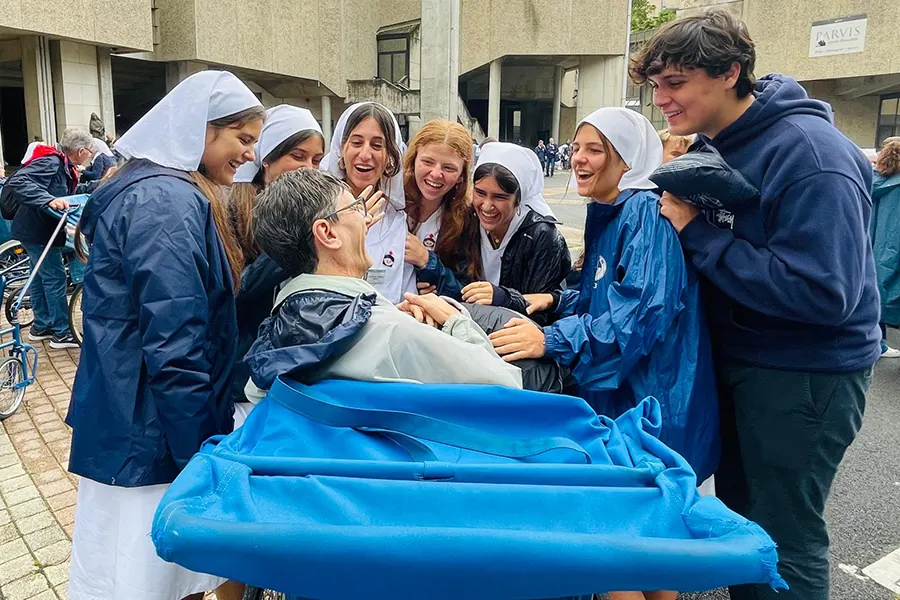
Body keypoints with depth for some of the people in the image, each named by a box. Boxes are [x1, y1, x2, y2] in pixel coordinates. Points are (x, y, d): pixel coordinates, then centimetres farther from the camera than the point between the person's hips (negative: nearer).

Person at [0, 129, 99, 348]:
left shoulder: (64, 166, 7)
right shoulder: (51, 162, -24)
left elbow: (72, 191, 23)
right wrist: (48, 200, -46)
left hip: (40, 230, 10)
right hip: (37, 231, -10)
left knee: (41, 277, 18)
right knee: (55, 278, -4)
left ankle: (41, 326, 30)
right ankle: (61, 333, 4)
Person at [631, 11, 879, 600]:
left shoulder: (809, 154, -23)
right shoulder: (715, 143, 3)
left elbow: (823, 293, -30)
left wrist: (699, 233, -26)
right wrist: (680, 198, -7)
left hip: (805, 374, -8)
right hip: (737, 355, 8)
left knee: (783, 539, 7)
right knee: (738, 516, 22)